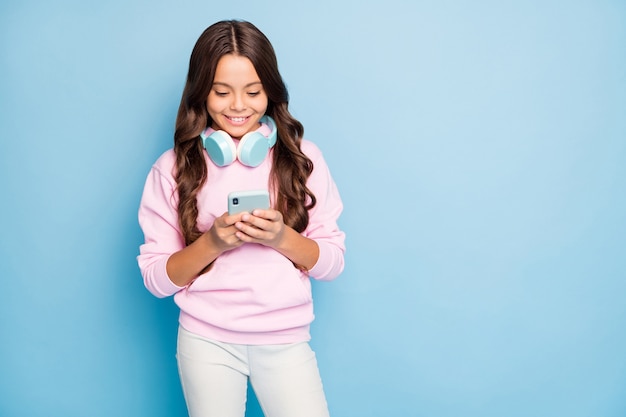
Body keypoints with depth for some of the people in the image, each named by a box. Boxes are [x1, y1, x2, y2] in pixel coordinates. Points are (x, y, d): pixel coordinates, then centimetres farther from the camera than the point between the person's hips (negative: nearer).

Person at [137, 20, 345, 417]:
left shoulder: (302, 158, -2)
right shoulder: (173, 168, -3)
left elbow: (333, 261, 0)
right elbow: (155, 277, -3)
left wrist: (282, 238, -18)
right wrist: (212, 242, -19)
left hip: (285, 340, 0)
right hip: (207, 340, 0)